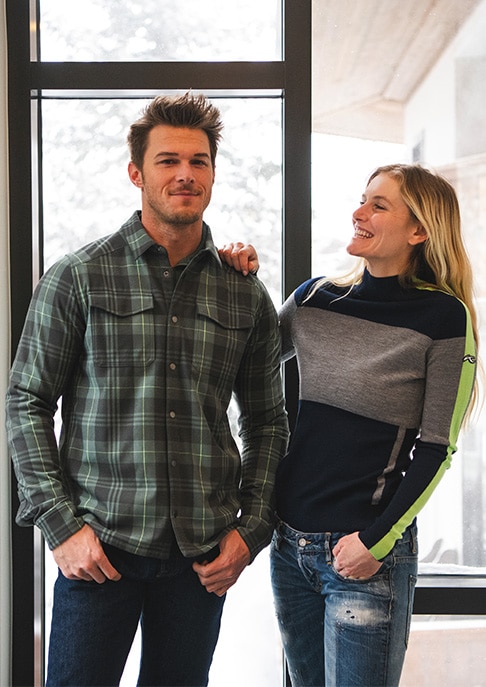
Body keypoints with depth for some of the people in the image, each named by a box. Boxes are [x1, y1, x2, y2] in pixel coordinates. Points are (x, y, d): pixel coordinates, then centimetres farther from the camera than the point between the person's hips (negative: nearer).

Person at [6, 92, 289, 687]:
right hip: (99, 548, -2)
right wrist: (62, 524, -8)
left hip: (204, 554, 3)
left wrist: (251, 528, 4)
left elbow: (267, 423, 14)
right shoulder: (77, 278, -2)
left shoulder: (246, 295, 7)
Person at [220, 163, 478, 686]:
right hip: (291, 541, 5)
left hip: (367, 553, -5)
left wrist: (377, 540, -12)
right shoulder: (315, 298, 6)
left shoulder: (444, 316, -8)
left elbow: (435, 449, -8)